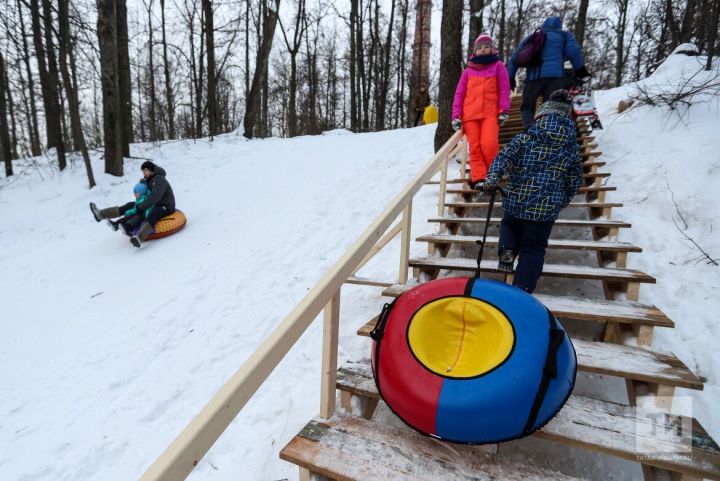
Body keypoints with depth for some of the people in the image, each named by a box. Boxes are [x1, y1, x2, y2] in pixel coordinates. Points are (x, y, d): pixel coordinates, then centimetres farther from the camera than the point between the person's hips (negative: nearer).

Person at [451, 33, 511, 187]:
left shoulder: (498, 66, 14)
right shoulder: (468, 71, 17)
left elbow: (504, 89, 8)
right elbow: (459, 94, 13)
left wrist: (504, 111, -3)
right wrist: (456, 116, 2)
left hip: (490, 113, -2)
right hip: (470, 114, 2)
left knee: (489, 144, -18)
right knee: (475, 147, -5)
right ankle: (479, 178, -4)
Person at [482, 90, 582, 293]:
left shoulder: (524, 138, -1)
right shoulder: (572, 147, 6)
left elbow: (504, 157, -16)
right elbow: (575, 179, 11)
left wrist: (492, 178, -24)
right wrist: (563, 201, 24)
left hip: (516, 200, 0)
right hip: (547, 207, 1)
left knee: (510, 223, 30)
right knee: (534, 247, 9)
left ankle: (507, 249, 1)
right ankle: (522, 290, 6)